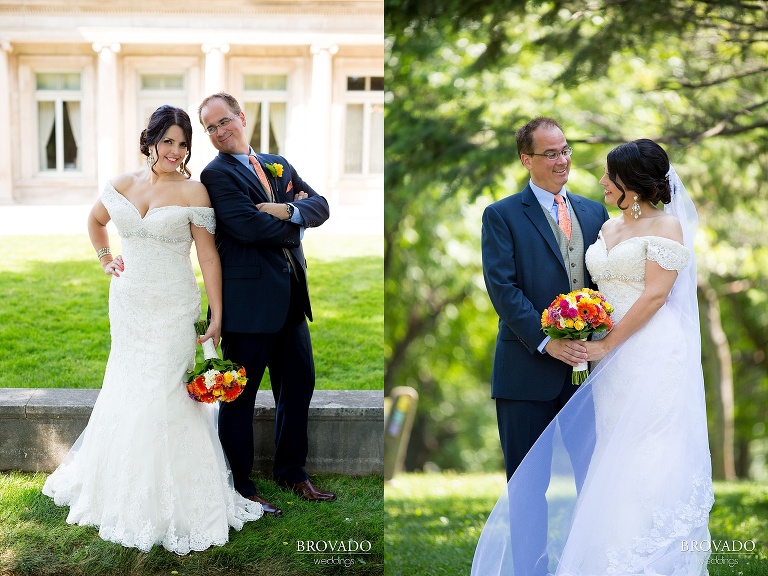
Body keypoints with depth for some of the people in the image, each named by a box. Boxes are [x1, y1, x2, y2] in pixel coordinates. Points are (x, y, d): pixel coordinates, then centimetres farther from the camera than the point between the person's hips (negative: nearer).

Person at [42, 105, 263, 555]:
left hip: (172, 307, -5)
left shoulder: (193, 191, -8)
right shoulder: (124, 185, 5)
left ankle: (172, 500, 10)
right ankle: (122, 488, 34)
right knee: (125, 391, 14)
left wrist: (217, 319, -12)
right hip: (127, 302, 5)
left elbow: (209, 257, -10)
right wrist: (106, 260, 15)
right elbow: (96, 221, 26)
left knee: (164, 395, -4)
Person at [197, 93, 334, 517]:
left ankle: (291, 472, 32)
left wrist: (288, 210, -14)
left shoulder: (278, 164, 15)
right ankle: (239, 486, 15)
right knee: (240, 394, 3)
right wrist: (296, 224, -5)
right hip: (249, 299, -7)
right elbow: (247, 226, -20)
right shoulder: (216, 174, -7)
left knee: (298, 385, 16)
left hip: (291, 298, 7)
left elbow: (320, 205, 6)